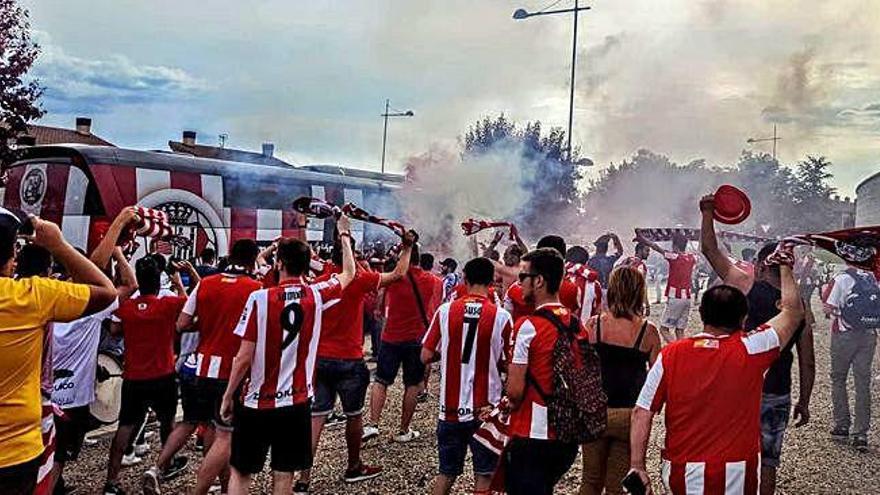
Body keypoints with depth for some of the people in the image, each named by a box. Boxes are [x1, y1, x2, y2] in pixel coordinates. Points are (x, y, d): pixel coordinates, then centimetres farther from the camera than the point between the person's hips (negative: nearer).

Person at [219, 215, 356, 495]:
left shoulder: (260, 299, -14)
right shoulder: (316, 296, -5)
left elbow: (244, 358, -14)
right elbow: (349, 274, 16)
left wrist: (228, 397, 0)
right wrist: (345, 234, 29)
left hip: (257, 403, -2)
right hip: (297, 402, 2)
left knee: (240, 472, 12)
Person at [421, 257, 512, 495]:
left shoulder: (445, 310, -5)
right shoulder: (501, 316, -10)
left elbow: (426, 356, -2)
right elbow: (506, 365, -5)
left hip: (451, 406, 2)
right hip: (485, 408, -2)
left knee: (447, 472, 19)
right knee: (484, 475, 12)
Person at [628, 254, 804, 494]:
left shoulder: (670, 355, -7)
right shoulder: (750, 351, -10)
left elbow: (642, 412, -9)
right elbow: (793, 312, 5)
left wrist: (637, 465, -4)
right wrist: (785, 268, 17)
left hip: (682, 473, 1)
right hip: (736, 474, -1)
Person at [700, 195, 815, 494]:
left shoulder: (745, 285, -8)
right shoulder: (800, 310, 2)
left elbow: (709, 249, -2)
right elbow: (807, 364, 5)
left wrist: (708, 212, 8)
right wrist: (803, 403, 16)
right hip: (777, 396, 3)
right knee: (768, 463, 14)